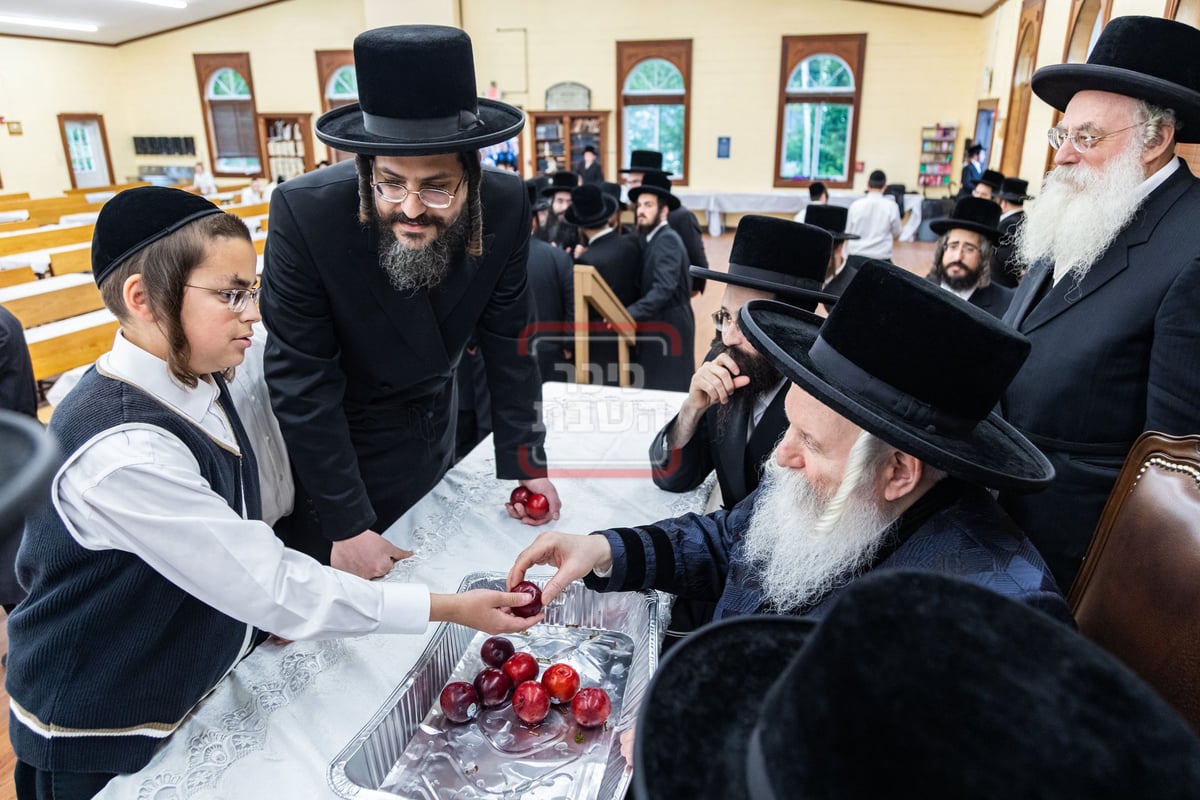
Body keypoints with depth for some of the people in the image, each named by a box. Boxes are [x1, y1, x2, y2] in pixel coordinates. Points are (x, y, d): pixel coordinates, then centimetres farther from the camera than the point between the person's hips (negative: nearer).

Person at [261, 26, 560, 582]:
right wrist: (347, 526, -20)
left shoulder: (506, 206, -20)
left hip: (435, 433, 3)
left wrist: (524, 463, -6)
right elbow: (302, 384, -23)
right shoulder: (304, 212, -29)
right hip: (336, 445, -3)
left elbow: (508, 345, -8)